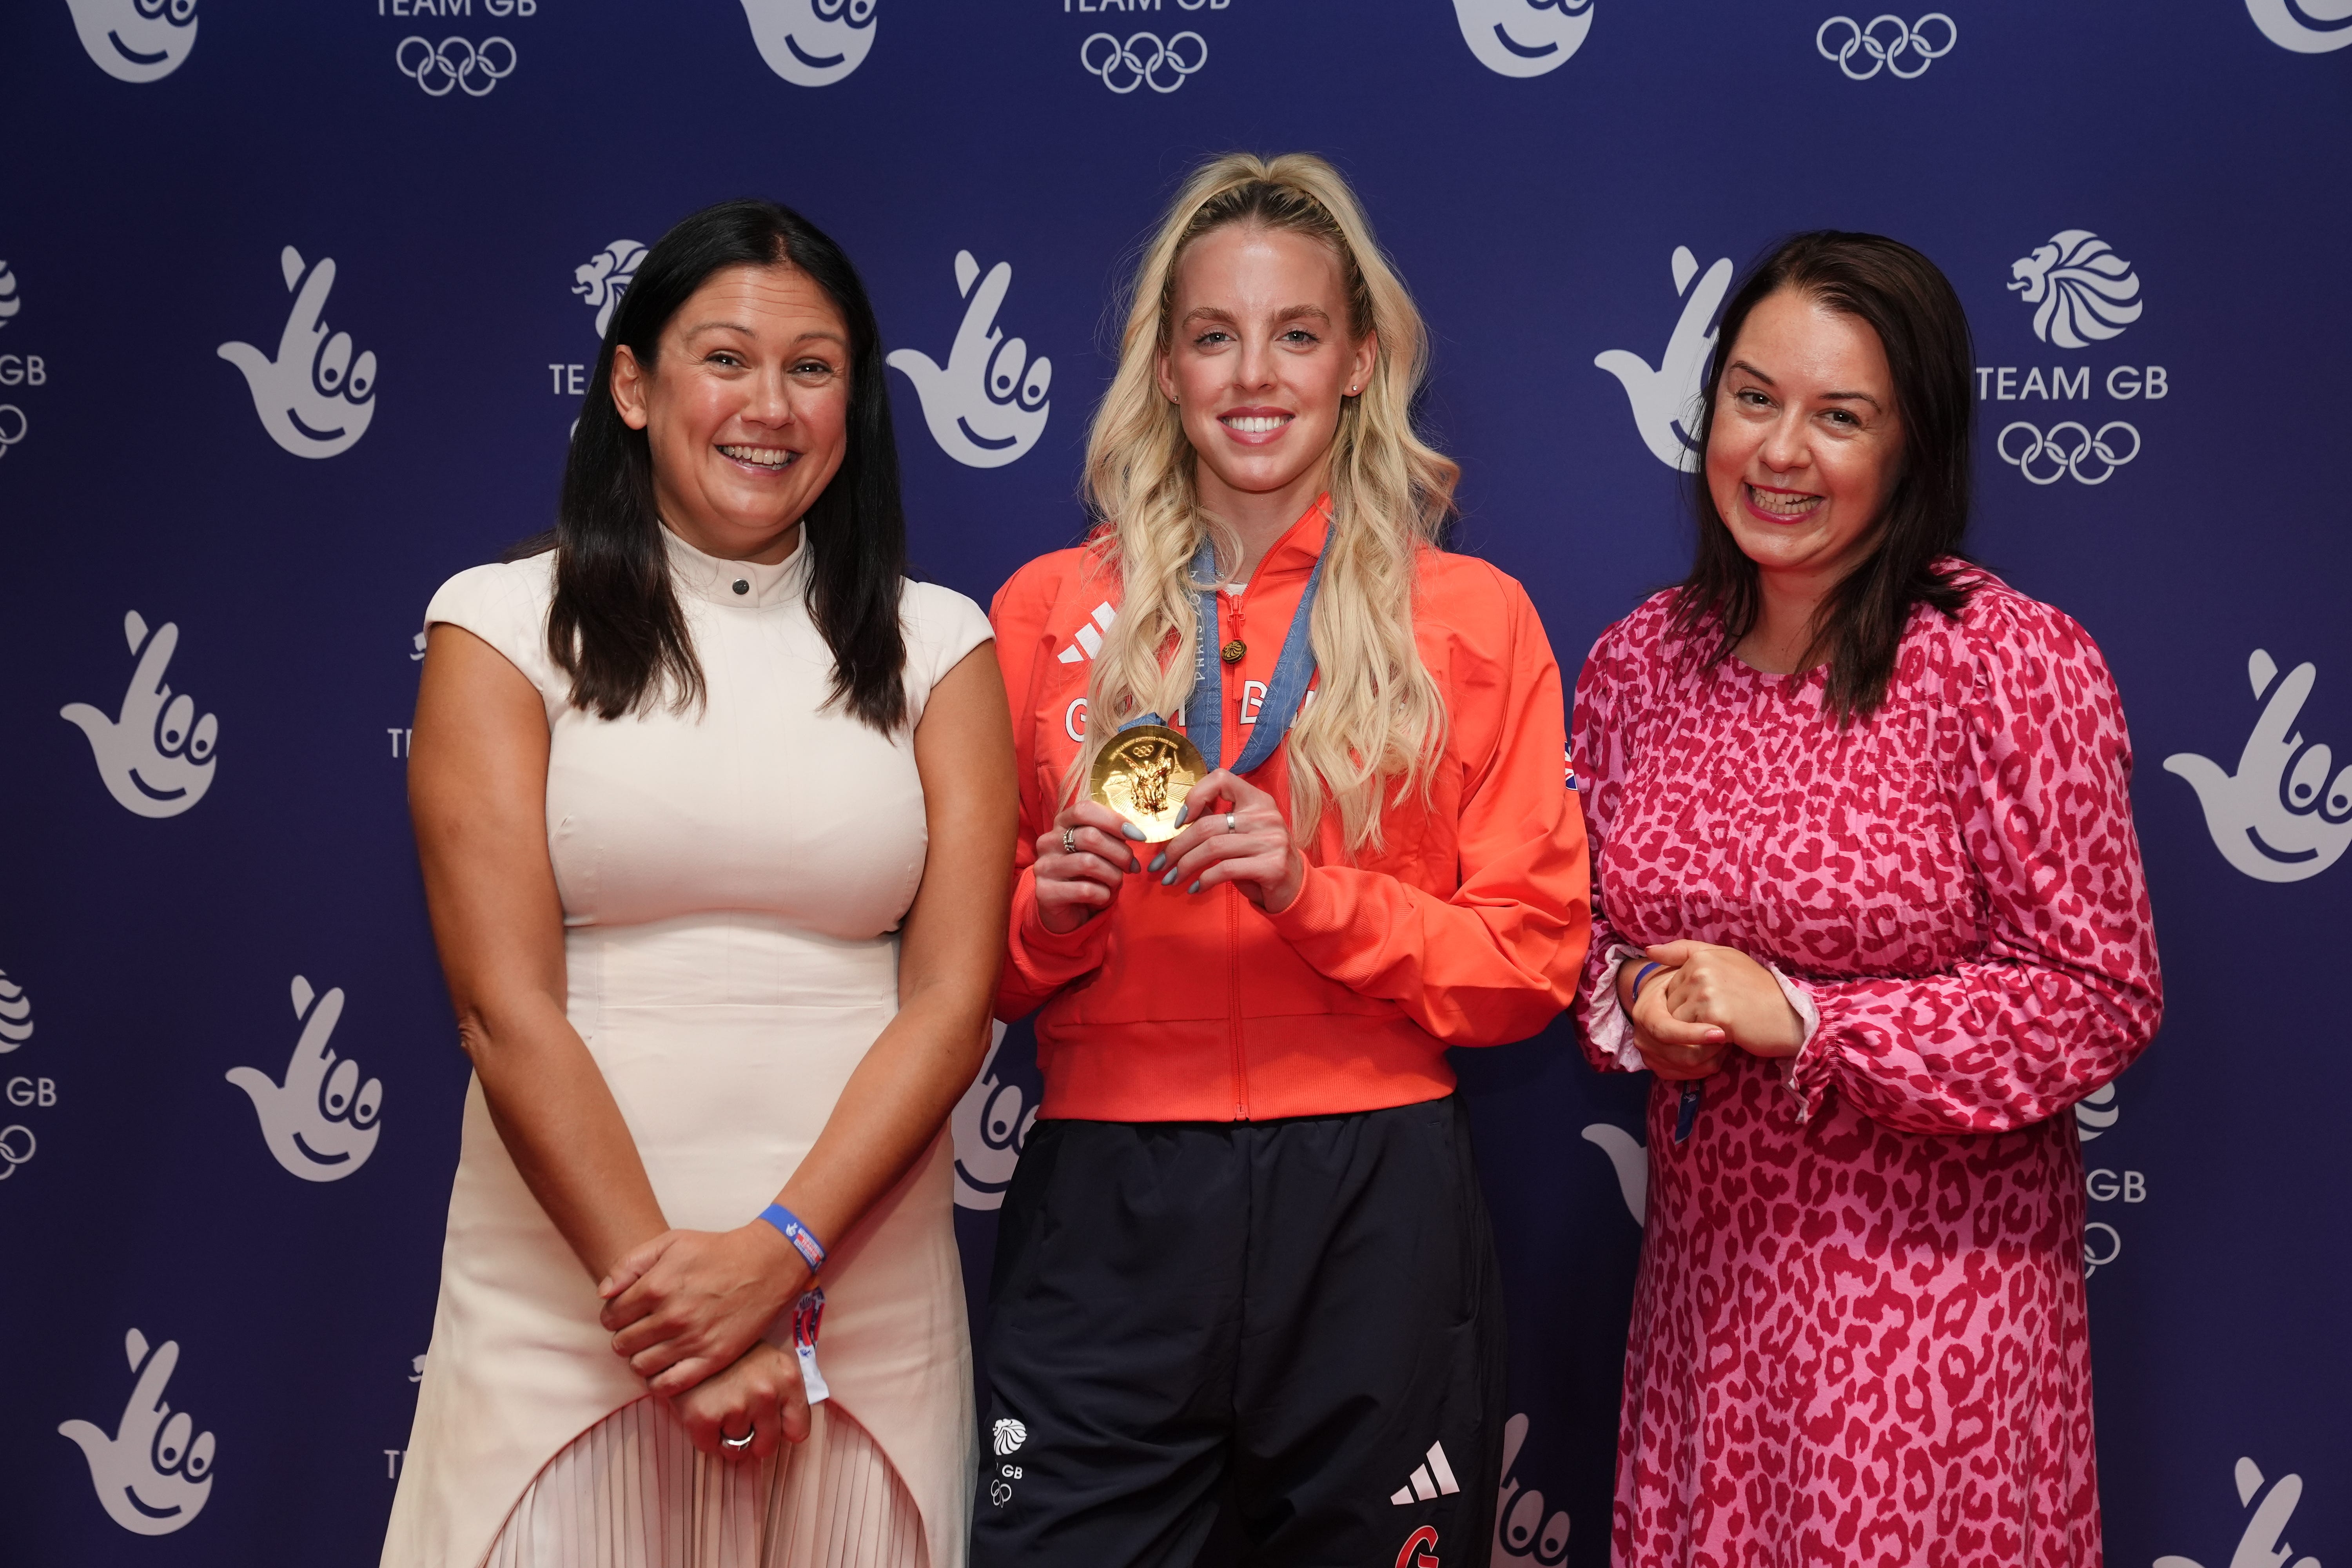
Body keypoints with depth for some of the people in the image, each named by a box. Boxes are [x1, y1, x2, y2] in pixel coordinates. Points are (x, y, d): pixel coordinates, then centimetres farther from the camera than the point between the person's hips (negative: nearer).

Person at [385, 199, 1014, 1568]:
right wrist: (656, 1283, -12)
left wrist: (779, 1255, -13)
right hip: (565, 1293, -1)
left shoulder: (934, 644, 6)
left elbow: (952, 1001, -1)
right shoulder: (507, 624, 1)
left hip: (861, 1293, 2)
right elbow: (506, 1006, -6)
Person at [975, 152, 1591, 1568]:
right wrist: (1049, 911, -11)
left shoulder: (1474, 619, 3)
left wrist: (1317, 893, -14)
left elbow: (1536, 964, 0)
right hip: (1109, 1206, 1)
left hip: (1375, 1204, 0)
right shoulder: (1051, 611, 6)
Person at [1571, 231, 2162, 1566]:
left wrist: (1798, 1019, -19)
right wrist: (1639, 1002, -9)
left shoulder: (2014, 663, -14)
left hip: (1934, 1288, -4)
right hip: (1708, 1265, 5)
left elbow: (2101, 997, -13)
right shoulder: (1638, 663, 2)